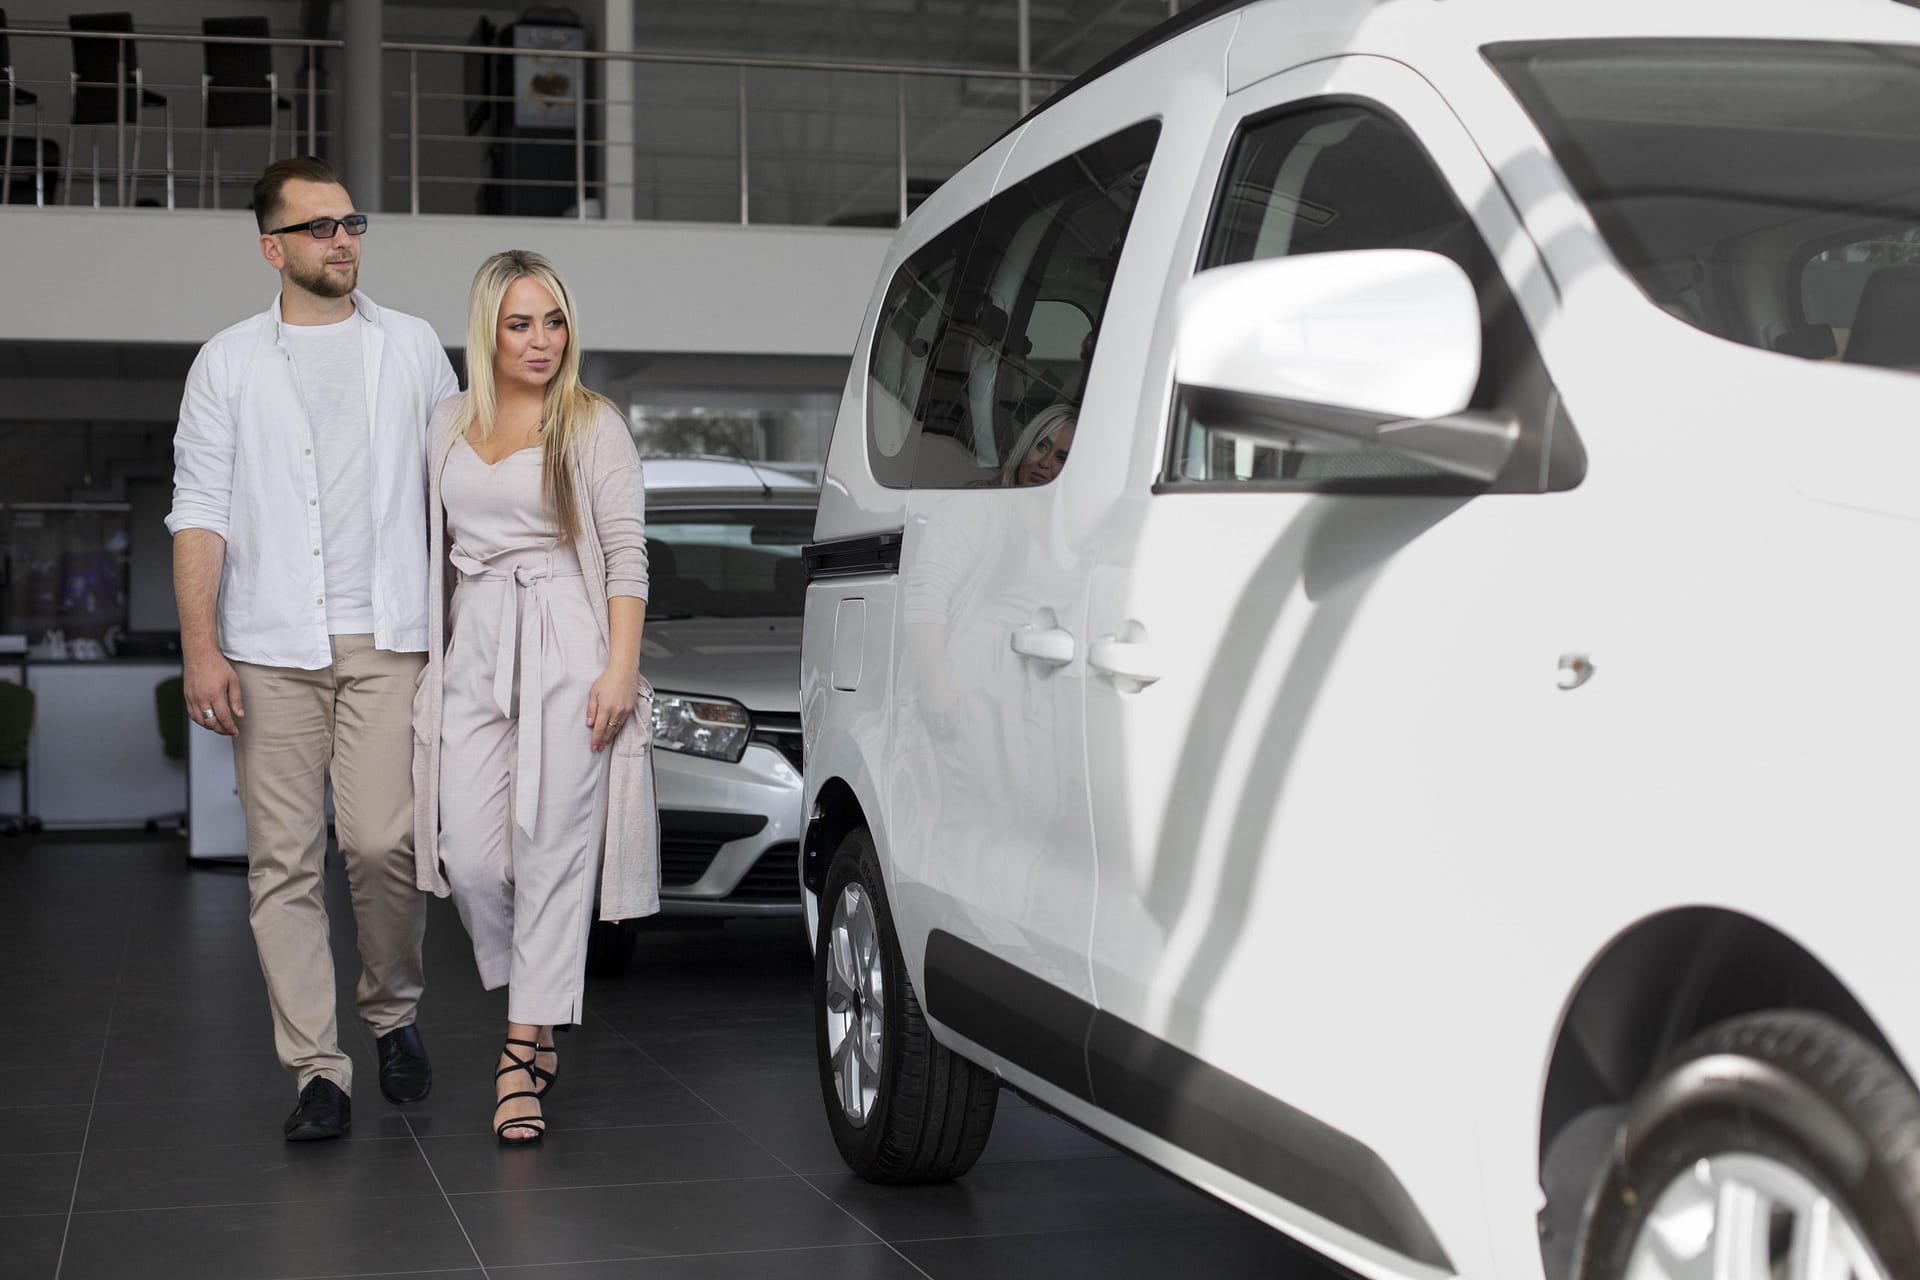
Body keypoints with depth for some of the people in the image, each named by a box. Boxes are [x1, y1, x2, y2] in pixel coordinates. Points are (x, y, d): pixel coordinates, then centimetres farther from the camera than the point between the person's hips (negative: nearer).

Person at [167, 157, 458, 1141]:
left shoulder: (412, 347, 12)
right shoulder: (228, 363, 9)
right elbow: (200, 509, 3)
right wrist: (200, 644, -8)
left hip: (387, 638, 0)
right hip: (270, 648, 0)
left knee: (381, 842, -11)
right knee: (285, 864, -1)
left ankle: (393, 1008, 15)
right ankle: (317, 1071, 5)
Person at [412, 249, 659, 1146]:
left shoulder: (592, 425, 3)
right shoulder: (450, 426, 15)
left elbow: (626, 555, -2)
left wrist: (620, 668, -11)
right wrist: (427, 661, 16)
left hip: (566, 646, -4)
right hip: (473, 651, 4)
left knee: (552, 851, -5)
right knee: (468, 856, -4)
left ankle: (523, 1053, 1)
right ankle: (533, 1015, 20)